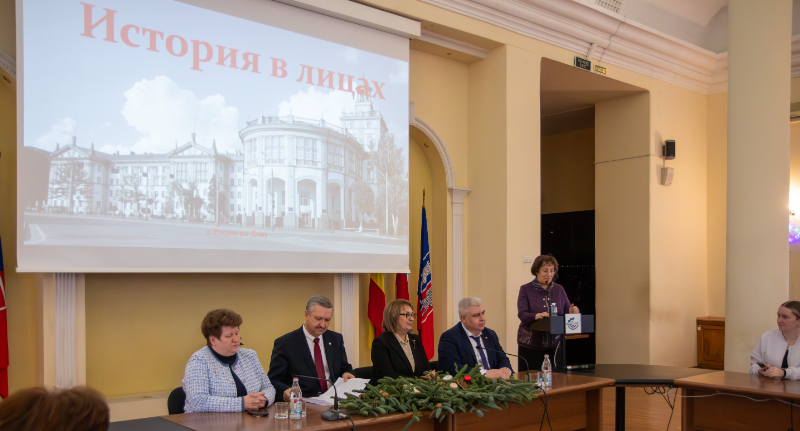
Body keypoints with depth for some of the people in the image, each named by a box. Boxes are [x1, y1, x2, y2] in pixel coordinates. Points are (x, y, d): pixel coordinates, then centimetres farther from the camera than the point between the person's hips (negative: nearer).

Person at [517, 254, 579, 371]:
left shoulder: (559, 289, 13)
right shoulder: (526, 289, 1)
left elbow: (566, 312, 10)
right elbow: (522, 314, -10)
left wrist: (572, 311, -13)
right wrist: (536, 316, -29)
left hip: (554, 344, 3)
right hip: (531, 345, -3)